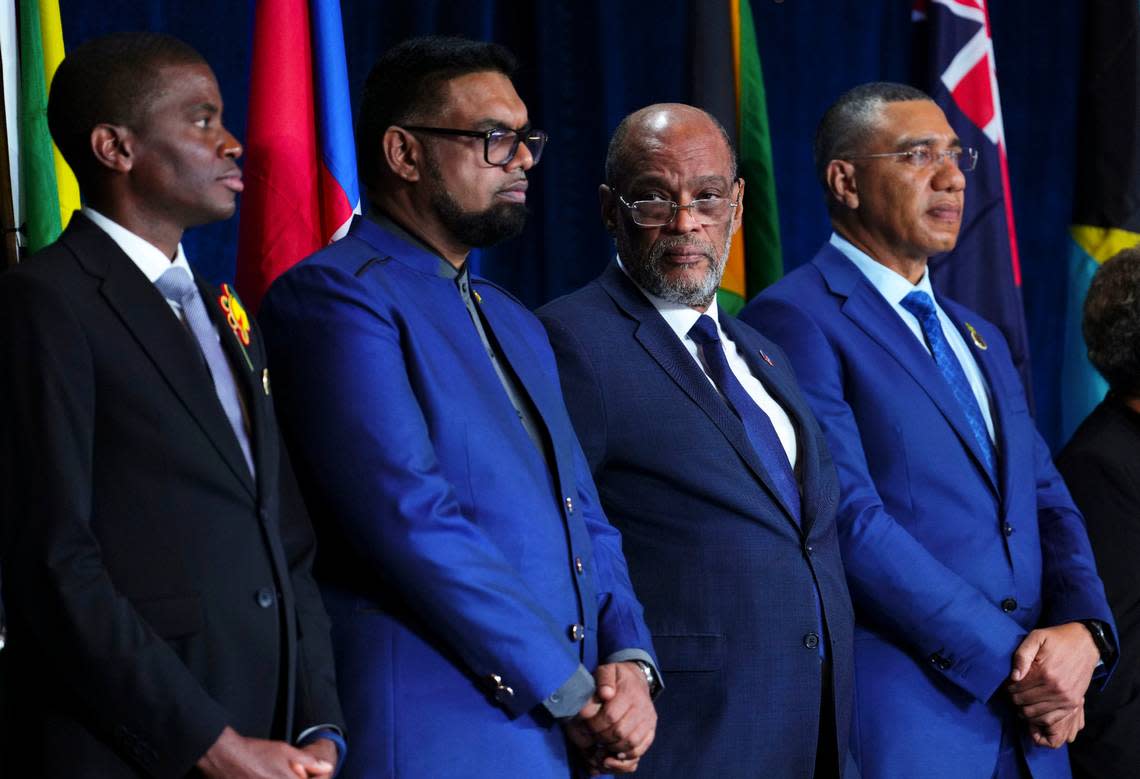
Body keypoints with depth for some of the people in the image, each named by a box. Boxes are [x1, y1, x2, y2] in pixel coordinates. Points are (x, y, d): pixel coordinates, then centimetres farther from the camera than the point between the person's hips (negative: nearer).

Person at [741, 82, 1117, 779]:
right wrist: (1010, 658, -15)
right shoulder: (796, 320, -6)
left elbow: (1049, 505, 15)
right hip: (898, 722, -7)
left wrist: (1083, 630, -6)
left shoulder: (983, 342, 21)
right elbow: (850, 521, -15)